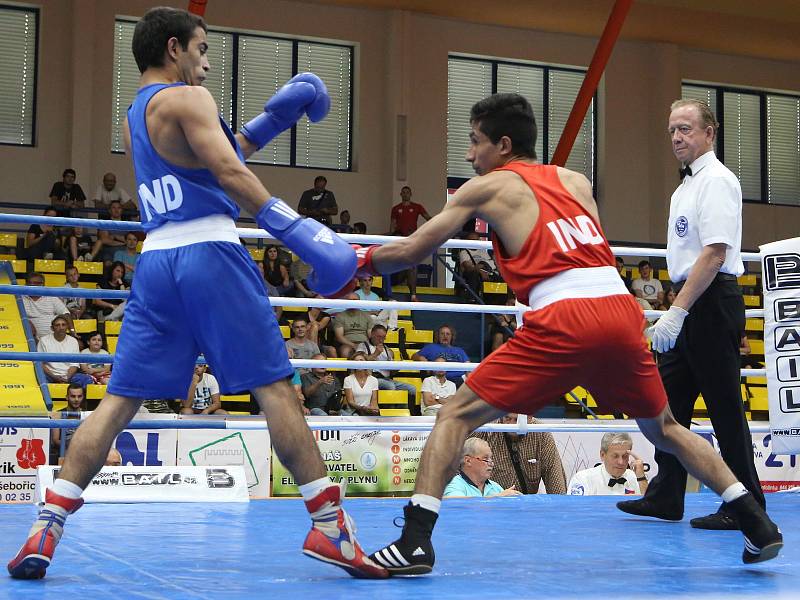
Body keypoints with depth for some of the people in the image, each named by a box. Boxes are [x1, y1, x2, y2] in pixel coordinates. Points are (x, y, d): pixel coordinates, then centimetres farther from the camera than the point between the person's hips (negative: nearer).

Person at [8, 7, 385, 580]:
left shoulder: (133, 118, 24)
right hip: (210, 253, -7)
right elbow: (229, 173, -15)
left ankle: (47, 527, -2)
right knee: (275, 387, -3)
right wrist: (296, 227, -20)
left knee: (120, 399, 6)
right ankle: (330, 525, -2)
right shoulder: (187, 98, -2)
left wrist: (272, 121, 27)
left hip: (156, 260, 7)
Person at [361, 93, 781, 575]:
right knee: (663, 428, 27)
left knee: (457, 416, 4)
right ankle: (758, 526, 25)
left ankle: (415, 543, -8)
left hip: (564, 320, -5)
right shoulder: (576, 180, 24)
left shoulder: (490, 187, 11)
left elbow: (412, 251, 13)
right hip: (622, 310, 6)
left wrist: (363, 259, 31)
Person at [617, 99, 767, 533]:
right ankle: (665, 498, 18)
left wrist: (678, 311, -25)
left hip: (711, 302, -10)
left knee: (725, 407, -5)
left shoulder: (717, 180, -12)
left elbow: (715, 253, -22)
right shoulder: (686, 186, 18)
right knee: (669, 400, 11)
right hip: (689, 306, 10)